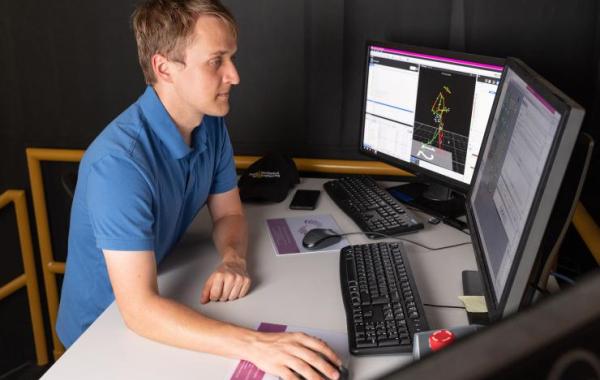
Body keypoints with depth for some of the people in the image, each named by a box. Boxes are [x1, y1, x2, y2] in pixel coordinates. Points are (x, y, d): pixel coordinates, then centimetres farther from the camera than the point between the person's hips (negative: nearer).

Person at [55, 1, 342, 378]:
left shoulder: (211, 124, -7)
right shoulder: (119, 161, -30)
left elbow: (228, 213, 4)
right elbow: (139, 310, -33)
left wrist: (234, 259, -17)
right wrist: (254, 344, -42)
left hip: (162, 292, 6)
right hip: (103, 329, -6)